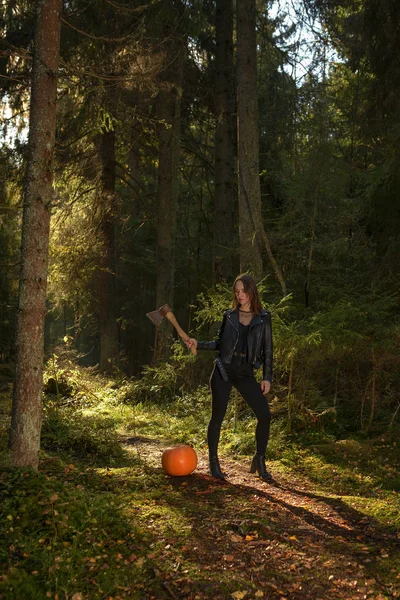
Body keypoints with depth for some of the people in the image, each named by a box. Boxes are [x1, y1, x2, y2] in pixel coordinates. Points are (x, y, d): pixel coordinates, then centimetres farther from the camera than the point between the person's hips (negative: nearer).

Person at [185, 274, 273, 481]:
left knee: (264, 415, -7)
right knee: (217, 416, 2)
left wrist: (267, 377, -2)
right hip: (224, 370, 0)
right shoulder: (229, 315, 5)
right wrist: (198, 344, -1)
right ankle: (213, 461, 16)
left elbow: (267, 349, 3)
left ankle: (259, 460, 11)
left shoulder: (263, 317, 3)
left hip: (246, 373, 0)